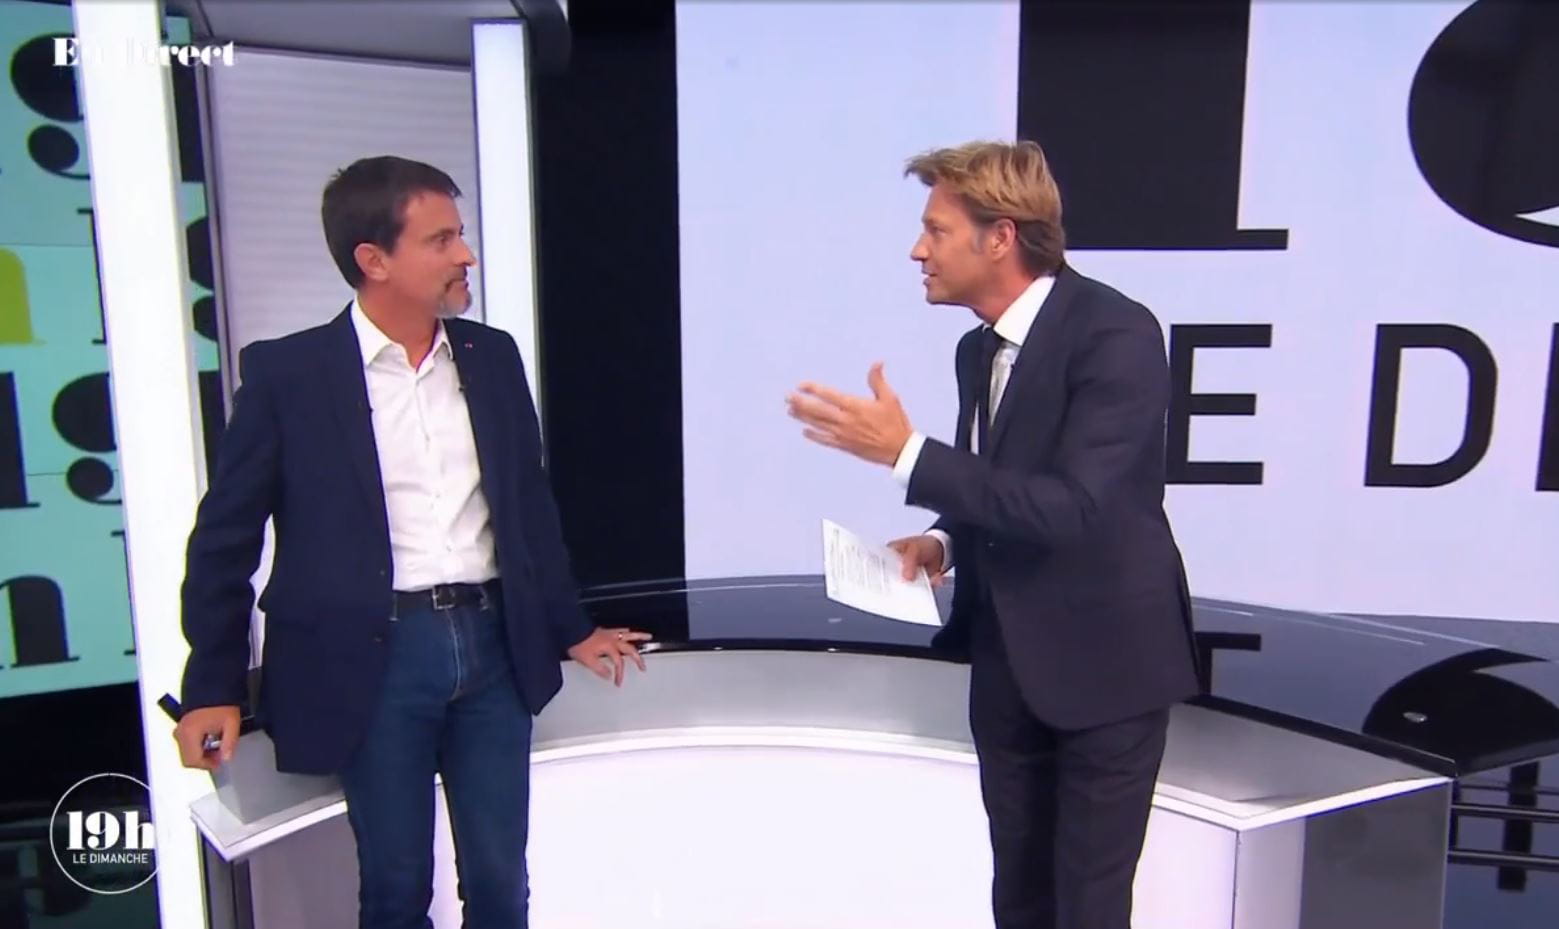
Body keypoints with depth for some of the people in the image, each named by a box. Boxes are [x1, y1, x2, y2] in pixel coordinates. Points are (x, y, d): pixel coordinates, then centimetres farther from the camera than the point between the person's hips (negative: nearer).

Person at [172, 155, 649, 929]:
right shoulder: (287, 371, -6)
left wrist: (569, 628, 17)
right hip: (376, 657, -3)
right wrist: (213, 685, -1)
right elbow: (226, 535, 0)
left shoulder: (492, 355, 6)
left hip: (491, 643, 4)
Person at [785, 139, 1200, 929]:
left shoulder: (1115, 333, -20)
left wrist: (904, 452, -30)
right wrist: (943, 541, -4)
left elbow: (1074, 507, -29)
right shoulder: (978, 349, 4)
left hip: (1105, 659, -7)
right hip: (1006, 663, 7)